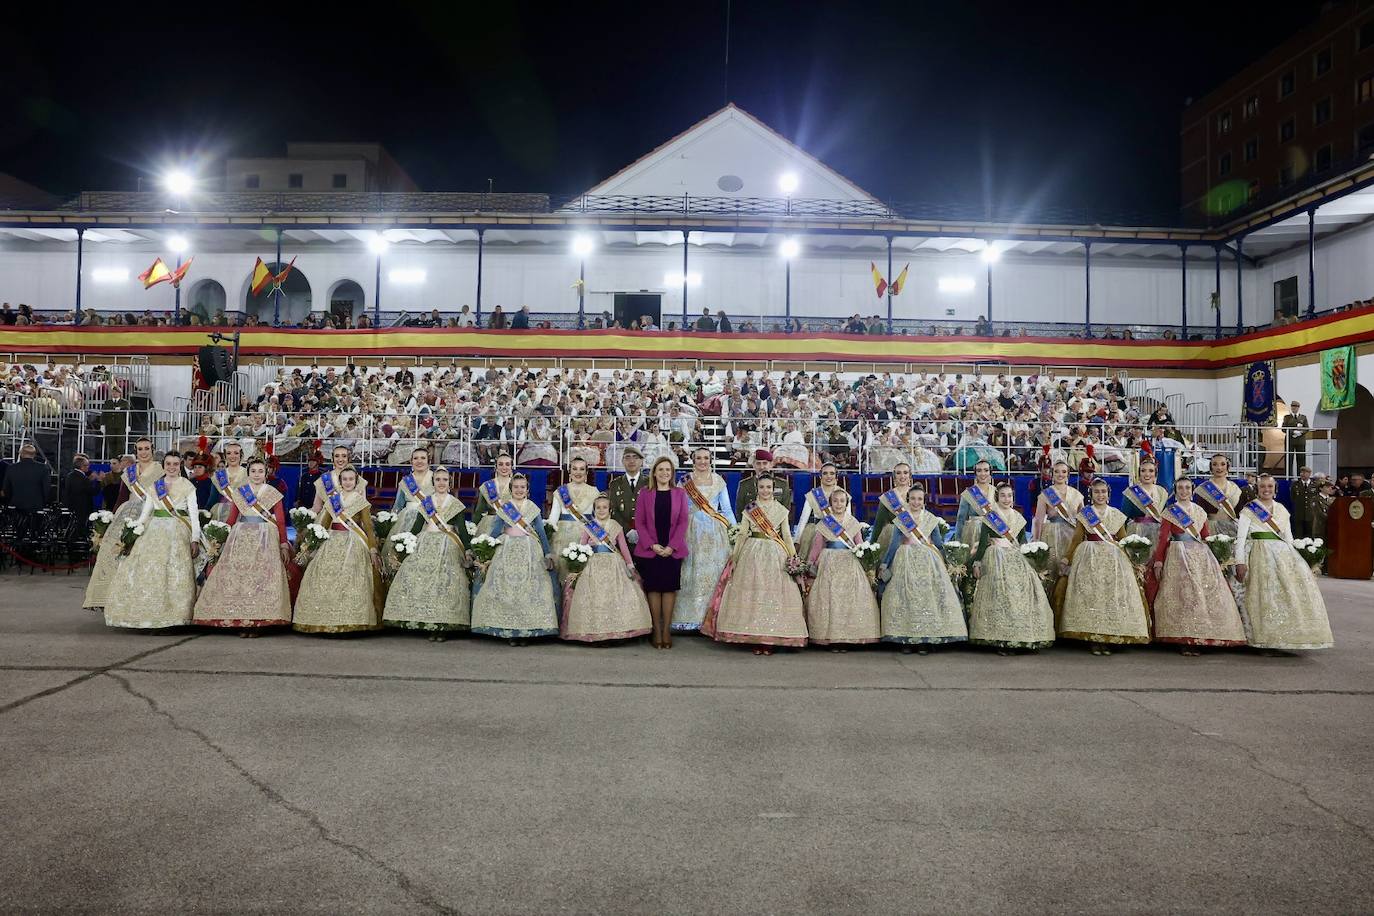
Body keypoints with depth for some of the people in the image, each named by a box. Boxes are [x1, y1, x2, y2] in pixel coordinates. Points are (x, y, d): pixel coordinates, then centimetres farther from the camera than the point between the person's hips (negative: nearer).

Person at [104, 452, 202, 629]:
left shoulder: (187, 486, 5)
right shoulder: (154, 486, 15)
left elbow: (194, 514, 0)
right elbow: (145, 512, 17)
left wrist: (195, 539, -9)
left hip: (178, 533, -4)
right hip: (154, 531, 4)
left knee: (174, 572, -10)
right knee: (148, 571, -3)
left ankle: (171, 616, -7)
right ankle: (148, 616, 4)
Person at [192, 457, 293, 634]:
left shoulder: (273, 493, 7)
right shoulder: (238, 492, 12)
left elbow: (281, 521, 4)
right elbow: (231, 518, 10)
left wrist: (284, 545, -2)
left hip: (266, 539, -2)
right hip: (241, 538, 2)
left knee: (261, 578, -7)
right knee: (238, 577, -5)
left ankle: (258, 622, -4)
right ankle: (240, 621, -1)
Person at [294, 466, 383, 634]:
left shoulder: (361, 502, 4)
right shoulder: (332, 500, 14)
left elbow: (368, 527, 0)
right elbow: (323, 525, 16)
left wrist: (373, 549, -8)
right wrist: (314, 545, 11)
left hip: (354, 545, -4)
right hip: (332, 544, 4)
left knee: (350, 581, -12)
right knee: (325, 580, -4)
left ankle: (350, 622, -9)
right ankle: (326, 620, 2)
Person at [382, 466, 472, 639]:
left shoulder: (456, 504, 8)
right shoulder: (425, 502, 14)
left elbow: (462, 529, 5)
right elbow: (416, 525, 14)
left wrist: (467, 549, -3)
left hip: (448, 547, -2)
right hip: (425, 545, 2)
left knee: (445, 583, -12)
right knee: (421, 580, -9)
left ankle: (443, 626, -8)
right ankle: (429, 625, -3)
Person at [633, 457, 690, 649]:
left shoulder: (680, 493, 6)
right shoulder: (644, 494, 4)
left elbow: (684, 521, 1)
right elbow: (639, 522, 1)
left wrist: (672, 546, -9)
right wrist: (652, 545, -10)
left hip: (673, 550, 1)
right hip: (649, 549, 0)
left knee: (670, 588, 2)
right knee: (653, 588, 1)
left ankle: (667, 630, 10)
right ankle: (656, 631, 9)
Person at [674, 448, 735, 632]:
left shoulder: (719, 481, 10)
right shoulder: (685, 481, 7)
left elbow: (727, 509, 10)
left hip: (715, 533, 1)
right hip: (692, 532, -1)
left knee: (714, 572, -1)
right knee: (691, 572, -3)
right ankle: (690, 617, 1)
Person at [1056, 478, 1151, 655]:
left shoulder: (1117, 515, 13)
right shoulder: (1084, 514, 7)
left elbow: (1124, 540, 14)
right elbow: (1076, 539, 7)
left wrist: (1132, 559, 5)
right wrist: (1066, 558, 0)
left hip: (1113, 559, 2)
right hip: (1090, 559, -2)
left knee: (1113, 596, -5)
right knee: (1090, 596, -9)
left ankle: (1108, 640, 1)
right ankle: (1094, 641, -4)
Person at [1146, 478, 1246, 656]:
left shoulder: (1200, 511, 16)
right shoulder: (1170, 512, 3)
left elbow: (1207, 535, 17)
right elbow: (1163, 538, -3)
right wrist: (1158, 560, -9)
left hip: (1200, 555, 5)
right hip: (1178, 556, -5)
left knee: (1204, 594, -2)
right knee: (1183, 595, -10)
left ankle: (1198, 638, 3)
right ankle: (1184, 642, -9)